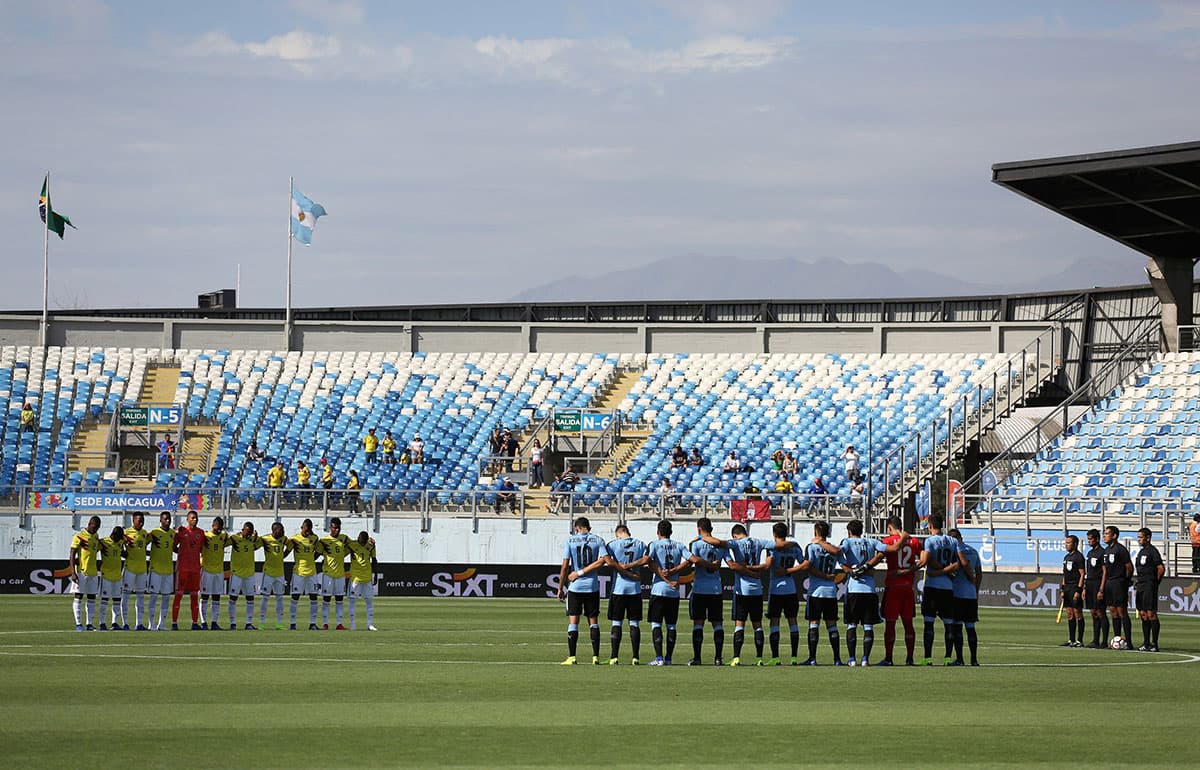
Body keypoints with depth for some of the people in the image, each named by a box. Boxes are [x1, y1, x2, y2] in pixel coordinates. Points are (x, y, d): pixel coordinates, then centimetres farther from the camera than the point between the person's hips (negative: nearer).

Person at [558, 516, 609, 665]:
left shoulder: (570, 540, -1)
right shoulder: (598, 540, 4)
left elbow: (565, 566, -4)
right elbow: (602, 561, -10)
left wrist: (560, 588, 2)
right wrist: (582, 573, -7)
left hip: (575, 586, -2)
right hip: (592, 586, 2)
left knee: (573, 621, 2)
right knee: (593, 621, 8)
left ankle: (572, 657, -3)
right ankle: (595, 657, 5)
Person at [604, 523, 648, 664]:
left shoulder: (612, 545, 0)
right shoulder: (640, 544, 6)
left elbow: (610, 562, -12)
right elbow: (646, 559, -8)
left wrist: (623, 568, -8)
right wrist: (629, 566, -8)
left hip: (618, 588, -2)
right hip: (635, 589, 2)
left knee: (616, 623, 3)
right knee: (634, 623, 6)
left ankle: (614, 657, -1)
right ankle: (635, 657, 2)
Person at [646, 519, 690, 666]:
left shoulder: (654, 545, 0)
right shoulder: (679, 546, 9)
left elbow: (651, 564, -14)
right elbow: (689, 561, -4)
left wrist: (668, 580, -12)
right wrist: (672, 571, -7)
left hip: (658, 589, -3)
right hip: (674, 592, 3)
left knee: (656, 624, -1)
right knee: (671, 625, 8)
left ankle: (659, 658, -10)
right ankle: (668, 658, 7)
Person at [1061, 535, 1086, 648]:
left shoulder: (1078, 557, -9)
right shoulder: (1066, 557, 18)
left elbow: (1082, 575, -13)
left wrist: (1078, 591, -18)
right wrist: (1063, 590, 16)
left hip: (1075, 588, -9)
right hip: (1067, 588, 9)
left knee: (1078, 614, -7)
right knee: (1069, 614, 9)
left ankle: (1079, 641, -6)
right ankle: (1071, 640, 11)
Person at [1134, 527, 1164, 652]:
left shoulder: (1152, 551, -10)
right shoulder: (1141, 551, 17)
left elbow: (1161, 568, -15)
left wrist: (1155, 582, -8)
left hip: (1149, 586, -9)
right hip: (1141, 586, 9)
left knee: (1151, 614, -9)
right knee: (1143, 614, 9)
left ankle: (1154, 644, -8)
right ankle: (1146, 643, 13)